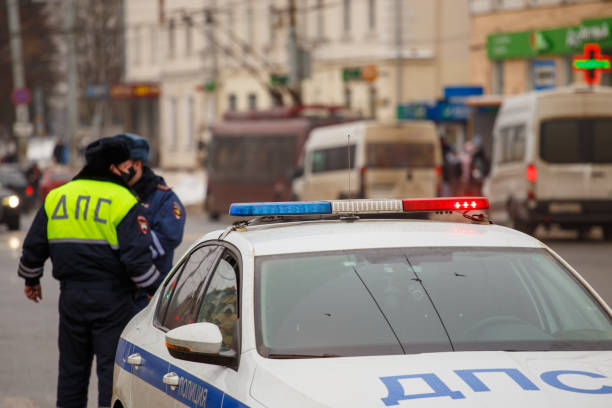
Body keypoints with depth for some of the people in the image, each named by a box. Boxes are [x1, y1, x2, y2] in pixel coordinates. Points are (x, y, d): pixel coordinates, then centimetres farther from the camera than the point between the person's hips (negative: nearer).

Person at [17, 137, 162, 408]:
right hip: (111, 298, -5)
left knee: (72, 367, 14)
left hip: (71, 294, 5)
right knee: (112, 366, -1)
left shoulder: (57, 197, 8)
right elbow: (136, 257, -15)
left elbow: (34, 246, 12)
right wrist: (156, 290, -3)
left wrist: (31, 280, 27)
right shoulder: (124, 202, -9)